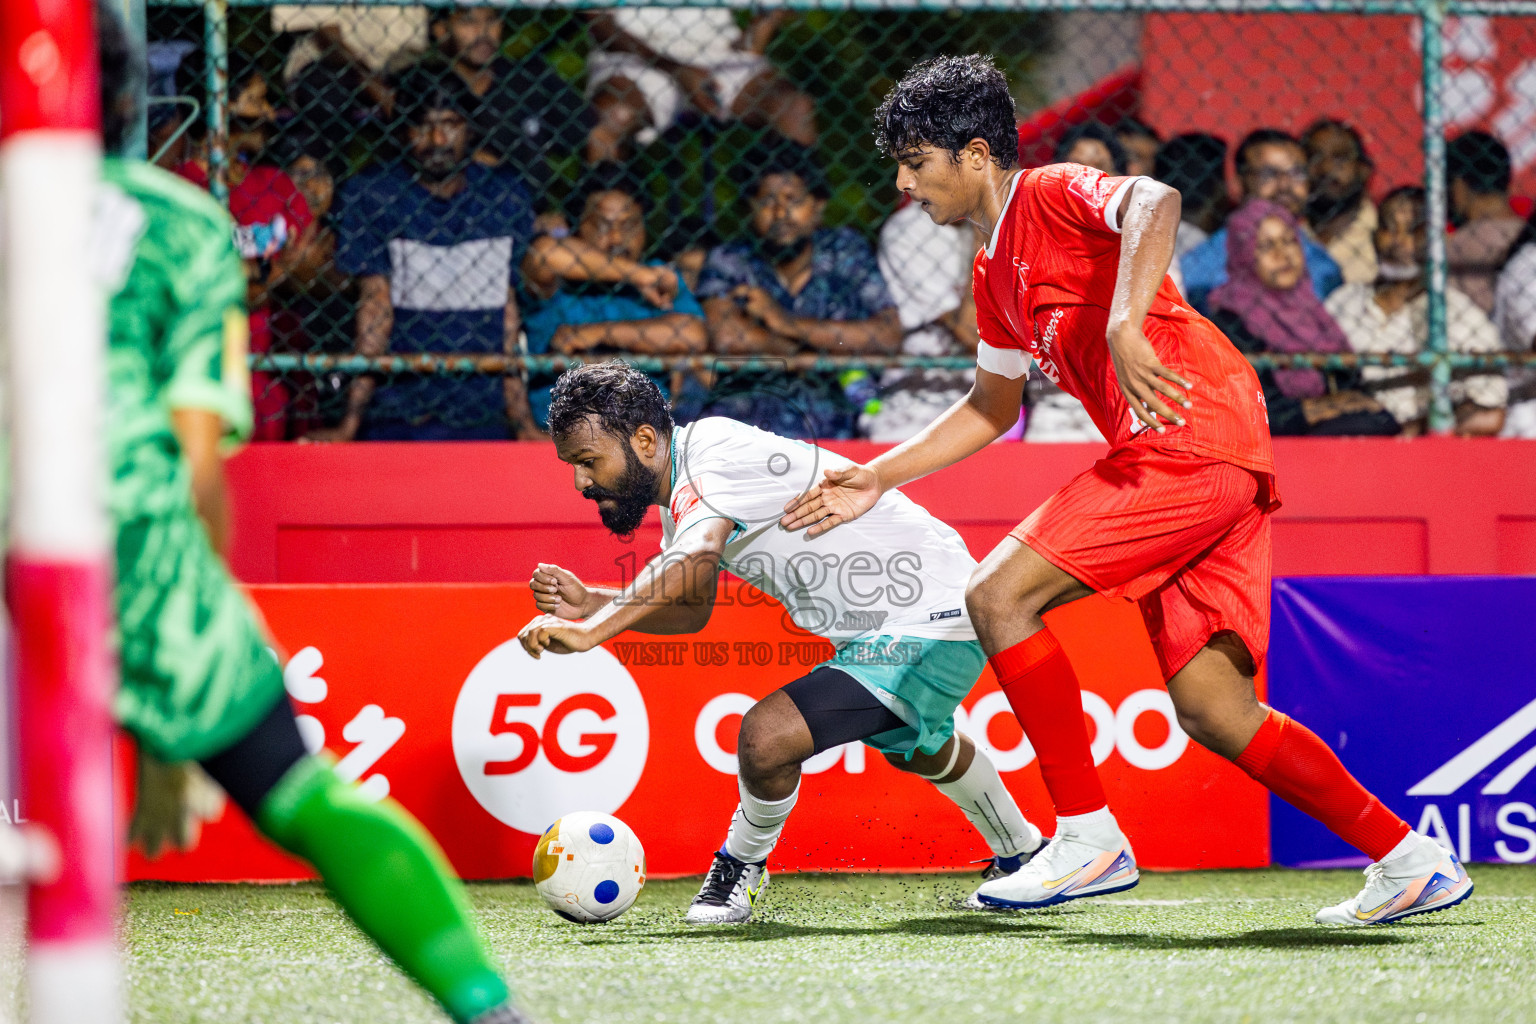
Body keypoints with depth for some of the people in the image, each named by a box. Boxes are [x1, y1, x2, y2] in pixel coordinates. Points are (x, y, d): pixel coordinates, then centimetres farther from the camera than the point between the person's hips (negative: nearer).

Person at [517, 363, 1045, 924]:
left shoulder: (713, 455, -25)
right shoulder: (685, 485, 5)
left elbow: (695, 562, -44)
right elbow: (693, 609, 13)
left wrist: (594, 630, -52)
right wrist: (591, 602, -2)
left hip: (929, 623, -11)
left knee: (766, 735, -24)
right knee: (917, 747, 38)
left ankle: (742, 866, 3)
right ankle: (1021, 855, 61)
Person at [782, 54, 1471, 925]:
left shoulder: (1051, 194, -2)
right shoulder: (997, 270, 25)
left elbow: (1156, 202, -24)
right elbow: (991, 406, 36)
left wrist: (1125, 329, -36)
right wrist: (875, 480, 31)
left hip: (1194, 439, -9)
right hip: (1180, 462, 9)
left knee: (1000, 596, -14)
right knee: (1214, 713, 3)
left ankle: (1089, 838, -11)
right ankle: (1411, 863, 7)